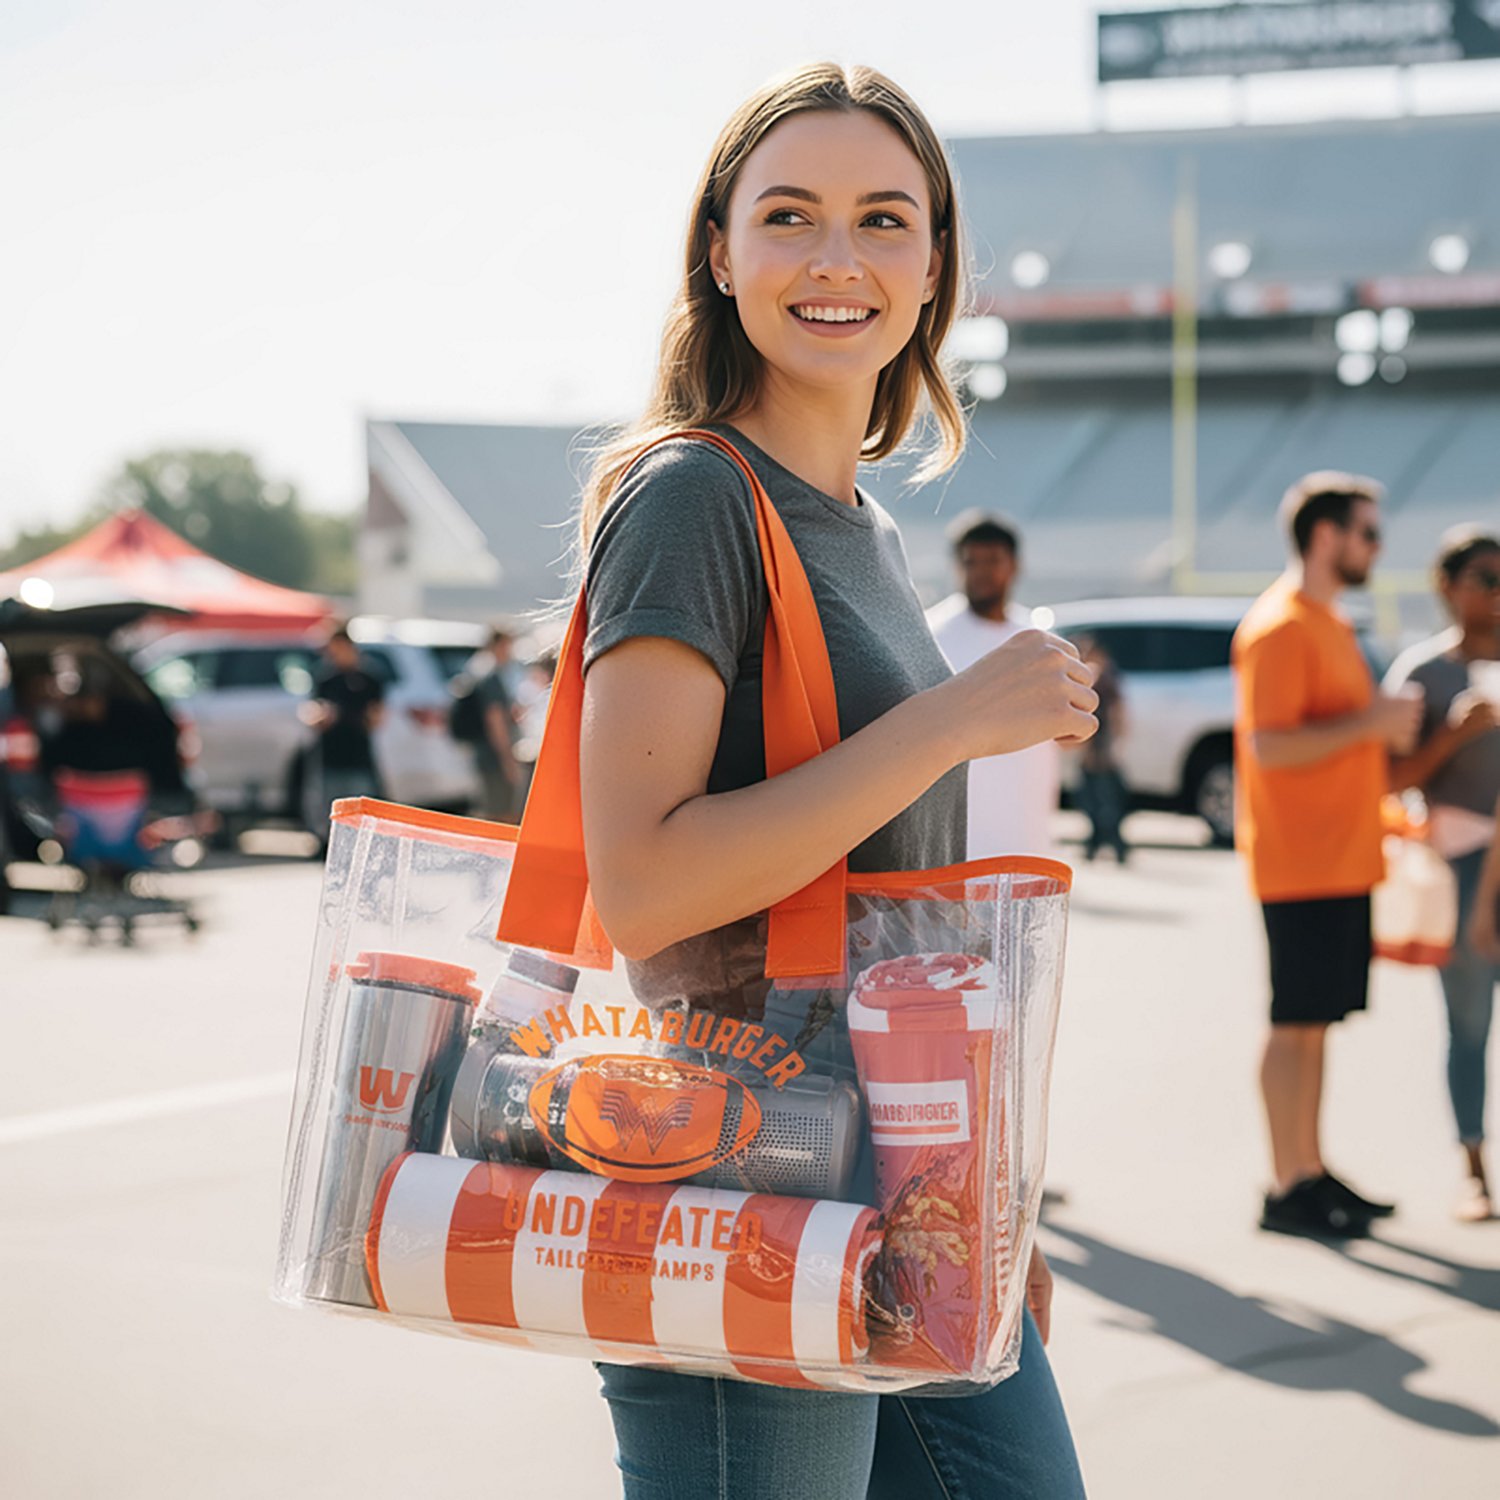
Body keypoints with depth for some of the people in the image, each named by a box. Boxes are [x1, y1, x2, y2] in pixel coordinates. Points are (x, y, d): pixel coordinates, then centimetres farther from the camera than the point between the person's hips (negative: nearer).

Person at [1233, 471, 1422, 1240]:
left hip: (1343, 861, 10)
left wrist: (1387, 724, 12)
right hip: (1302, 866, -10)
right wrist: (1372, 722, -19)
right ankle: (1287, 1187, 0)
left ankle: (1311, 1171, 18)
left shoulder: (1328, 624, 19)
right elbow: (1267, 746, -22)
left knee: (1316, 1023, 12)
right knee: (1296, 1024, -5)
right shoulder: (1280, 628, -14)